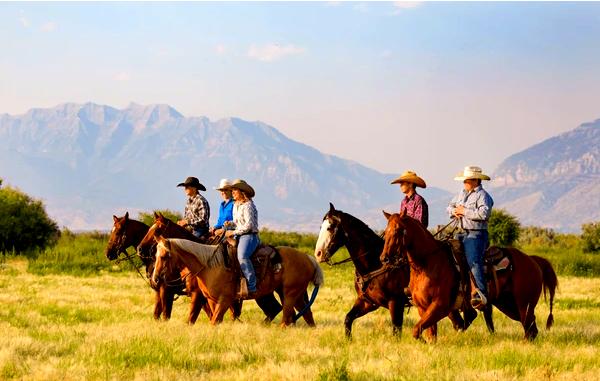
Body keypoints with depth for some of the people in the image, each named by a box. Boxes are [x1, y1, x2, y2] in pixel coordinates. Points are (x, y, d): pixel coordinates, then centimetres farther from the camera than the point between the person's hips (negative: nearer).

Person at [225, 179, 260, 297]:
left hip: (249, 236, -10)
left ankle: (251, 288, -35)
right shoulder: (236, 205, 19)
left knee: (242, 256, -33)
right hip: (239, 236, 10)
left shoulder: (247, 205, -10)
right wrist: (231, 224, 9)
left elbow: (249, 225, -16)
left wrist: (233, 232, -15)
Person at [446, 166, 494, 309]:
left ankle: (481, 294, -39)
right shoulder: (463, 194, 18)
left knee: (473, 261, -28)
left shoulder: (482, 195, -8)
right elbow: (450, 206, 28)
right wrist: (454, 211, 3)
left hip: (477, 234, -10)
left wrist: (464, 211, -15)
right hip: (464, 233, 10)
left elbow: (483, 213, -24)